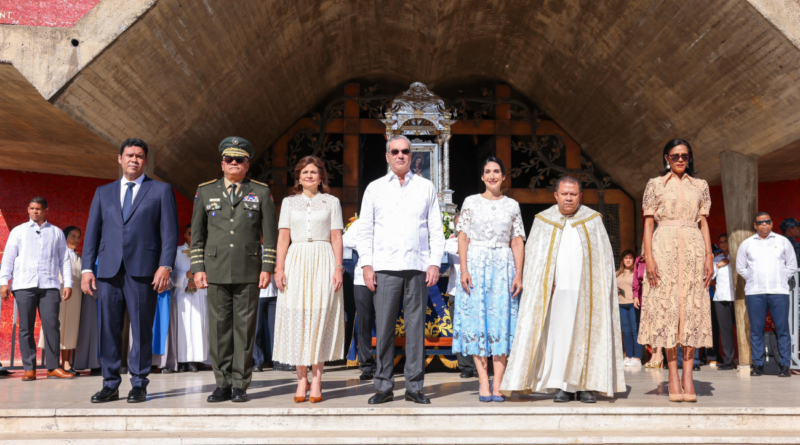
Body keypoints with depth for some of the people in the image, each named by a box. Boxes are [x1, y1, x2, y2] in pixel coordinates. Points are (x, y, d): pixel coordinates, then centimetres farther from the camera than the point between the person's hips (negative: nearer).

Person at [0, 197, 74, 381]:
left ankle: (53, 367, -4)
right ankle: (29, 369, 1)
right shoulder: (18, 231, 16)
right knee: (26, 328, -2)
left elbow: (64, 260, 15)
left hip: (49, 285, 0)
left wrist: (68, 284, 5)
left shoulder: (57, 232, 17)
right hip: (24, 285, 0)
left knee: (52, 325, -8)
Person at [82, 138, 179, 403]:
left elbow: (169, 232, 2)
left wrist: (165, 266, -10)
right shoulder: (103, 193, 19)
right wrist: (87, 268, 3)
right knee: (108, 328, 3)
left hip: (143, 270, -3)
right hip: (108, 270, 3)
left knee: (141, 329, -1)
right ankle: (110, 384, 11)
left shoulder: (161, 191, 10)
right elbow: (92, 232, 14)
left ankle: (139, 385, 7)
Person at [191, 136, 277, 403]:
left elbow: (270, 234, 6)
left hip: (249, 273, -1)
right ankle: (223, 384, 10)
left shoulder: (261, 192, 8)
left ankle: (240, 385, 7)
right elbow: (197, 233, 11)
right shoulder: (205, 191, 11)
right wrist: (198, 268, 3)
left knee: (245, 328, 0)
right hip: (216, 272, 1)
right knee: (219, 328, 2)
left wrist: (267, 268, -2)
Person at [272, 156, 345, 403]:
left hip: (323, 262, -1)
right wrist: (279, 268, -3)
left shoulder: (332, 202, 9)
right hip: (296, 262, 1)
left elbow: (336, 238, 5)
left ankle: (317, 380, 1)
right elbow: (283, 237, 7)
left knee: (320, 319, -4)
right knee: (296, 319, -2)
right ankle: (301, 379, 6)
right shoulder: (289, 202, 13)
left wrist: (338, 268, -5)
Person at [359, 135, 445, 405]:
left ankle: (415, 386, 8)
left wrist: (435, 263, 0)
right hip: (384, 268, 0)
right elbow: (365, 230, 10)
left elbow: (436, 229, 11)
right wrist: (366, 265, 1)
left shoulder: (426, 187, 12)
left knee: (416, 327, 0)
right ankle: (384, 386, 7)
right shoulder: (375, 188, 12)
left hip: (418, 267, 0)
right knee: (384, 328, -2)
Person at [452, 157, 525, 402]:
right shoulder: (471, 202, 7)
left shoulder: (512, 205, 10)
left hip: (503, 266, 1)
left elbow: (517, 242, 7)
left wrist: (519, 274, -2)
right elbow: (463, 237, 3)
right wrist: (463, 270, -8)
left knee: (502, 320, -4)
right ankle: (484, 382, -1)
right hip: (476, 263, -1)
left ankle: (497, 384, -3)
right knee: (476, 319, -4)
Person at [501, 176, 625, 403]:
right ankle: (563, 386, 1)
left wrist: (601, 289, -2)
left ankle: (587, 385, 6)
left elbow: (604, 255, 8)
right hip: (556, 290, 0)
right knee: (558, 334, -4)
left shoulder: (592, 220, 9)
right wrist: (544, 283, -7)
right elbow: (533, 255, 6)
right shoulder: (544, 221, 8)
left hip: (586, 290, 0)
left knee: (587, 333, -1)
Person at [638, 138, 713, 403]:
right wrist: (649, 257, -7)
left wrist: (709, 257, 3)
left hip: (693, 247, 2)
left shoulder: (700, 186, 16)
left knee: (692, 308, -5)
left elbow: (704, 223, 13)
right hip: (665, 248, -2)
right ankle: (673, 375, -4)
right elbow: (648, 223, 4)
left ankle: (688, 375, -4)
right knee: (667, 308, -7)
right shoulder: (656, 185, 9)